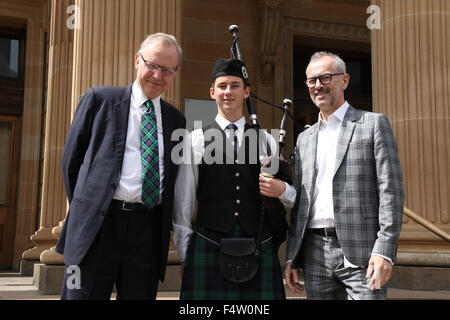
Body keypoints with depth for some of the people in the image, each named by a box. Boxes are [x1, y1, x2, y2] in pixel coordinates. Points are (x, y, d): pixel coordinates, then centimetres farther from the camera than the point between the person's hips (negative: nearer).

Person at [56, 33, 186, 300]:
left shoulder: (176, 119, 15)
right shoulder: (100, 99, 5)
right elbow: (72, 158, 8)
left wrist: (167, 227, 11)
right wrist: (84, 209, 6)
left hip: (149, 229, 3)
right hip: (98, 225, -3)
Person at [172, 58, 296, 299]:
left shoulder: (266, 141, 15)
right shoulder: (196, 140, 7)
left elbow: (292, 200, 18)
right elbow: (183, 203, 7)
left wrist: (282, 191, -4)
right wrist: (185, 255, 5)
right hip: (209, 250, -2)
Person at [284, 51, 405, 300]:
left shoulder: (374, 124, 3)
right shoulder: (304, 139, 18)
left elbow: (391, 190, -5)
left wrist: (385, 250, -15)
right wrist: (292, 258, 11)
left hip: (360, 252, -4)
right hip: (315, 254, 5)